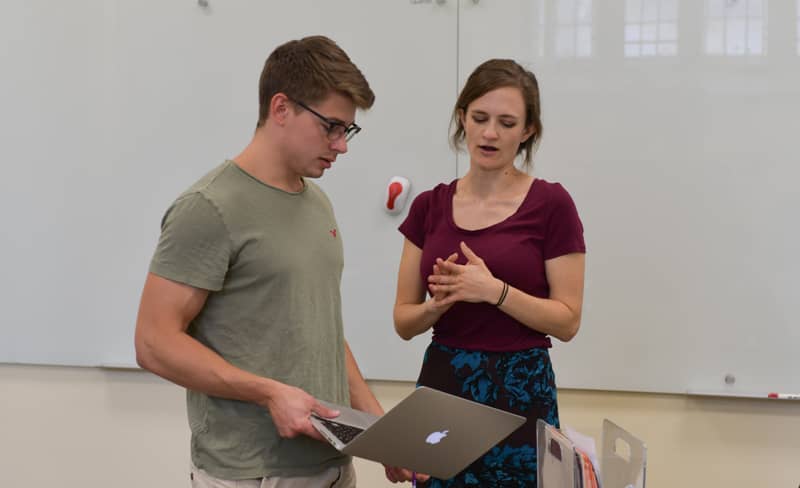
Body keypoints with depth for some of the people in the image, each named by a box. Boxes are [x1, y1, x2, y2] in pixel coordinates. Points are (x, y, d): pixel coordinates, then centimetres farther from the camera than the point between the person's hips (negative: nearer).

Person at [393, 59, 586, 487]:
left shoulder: (551, 204, -7)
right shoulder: (429, 206, 4)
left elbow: (567, 320, -8)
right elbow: (404, 320, 5)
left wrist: (494, 290, -22)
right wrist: (438, 304, -16)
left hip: (519, 393, -3)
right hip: (440, 387, 4)